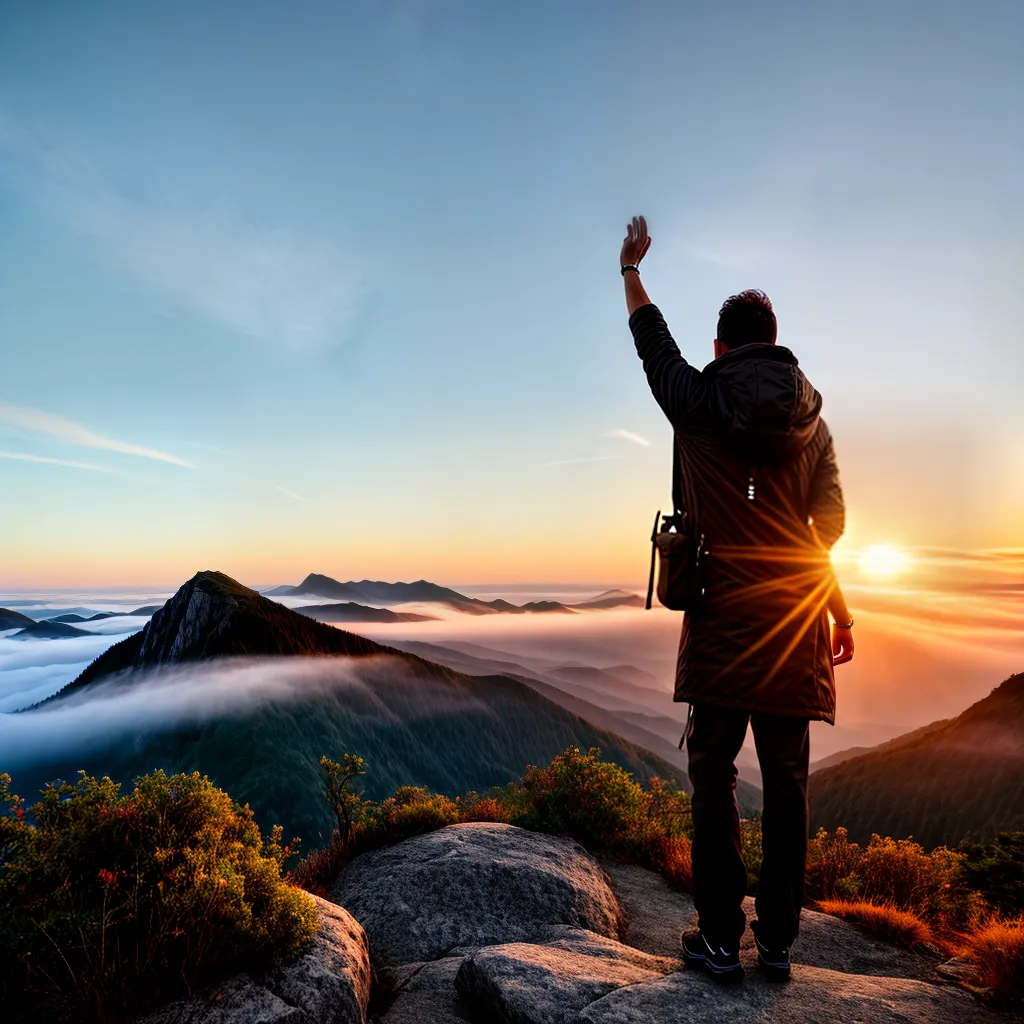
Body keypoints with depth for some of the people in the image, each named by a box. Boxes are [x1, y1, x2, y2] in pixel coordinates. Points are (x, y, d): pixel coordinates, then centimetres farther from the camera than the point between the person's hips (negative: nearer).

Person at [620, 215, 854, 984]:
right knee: (786, 778, 9)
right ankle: (778, 942, 19)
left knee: (714, 773, 4)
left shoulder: (697, 400, 1)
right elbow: (832, 521, 8)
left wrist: (631, 268, 33)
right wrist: (839, 605, 17)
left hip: (723, 610, -3)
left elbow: (652, 340, 18)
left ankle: (721, 938, 11)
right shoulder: (809, 414, 10)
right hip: (793, 610, 4)